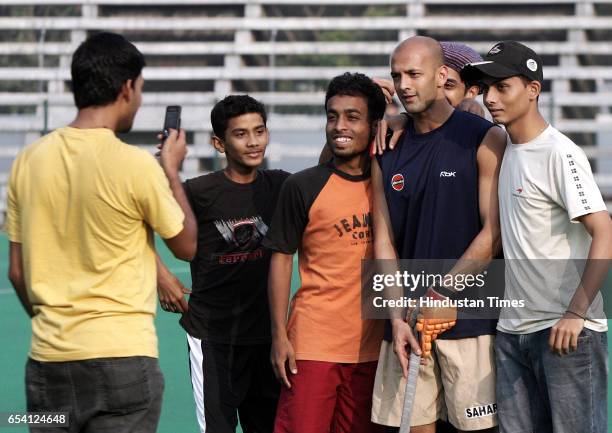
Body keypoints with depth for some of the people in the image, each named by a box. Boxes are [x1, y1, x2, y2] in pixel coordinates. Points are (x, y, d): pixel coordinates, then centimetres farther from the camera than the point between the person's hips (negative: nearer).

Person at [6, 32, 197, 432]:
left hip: (49, 358, 5)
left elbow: (17, 271, 9)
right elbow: (187, 245, 3)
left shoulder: (30, 160, 3)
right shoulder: (136, 164, -11)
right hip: (122, 355, -4)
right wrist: (172, 171, 14)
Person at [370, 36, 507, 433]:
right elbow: (384, 241, 10)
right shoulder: (388, 151, 12)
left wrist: (443, 295, -10)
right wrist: (397, 317, -1)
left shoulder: (484, 139, -2)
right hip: (408, 317, 4)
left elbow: (493, 233, -7)